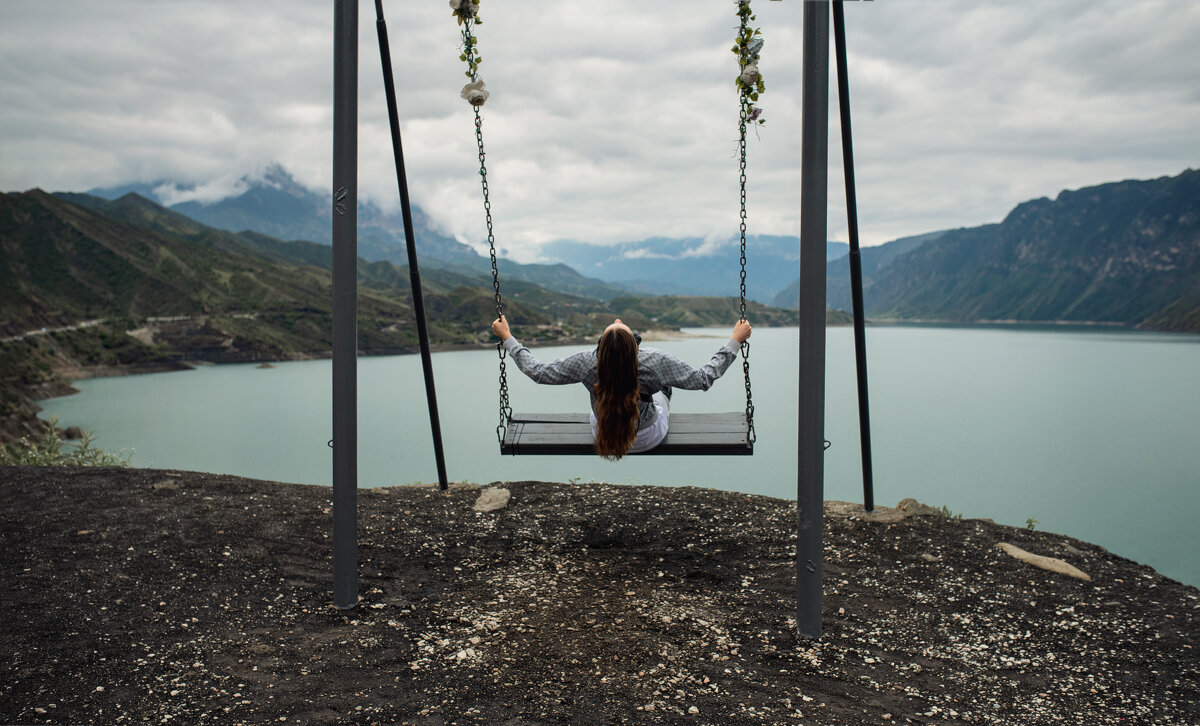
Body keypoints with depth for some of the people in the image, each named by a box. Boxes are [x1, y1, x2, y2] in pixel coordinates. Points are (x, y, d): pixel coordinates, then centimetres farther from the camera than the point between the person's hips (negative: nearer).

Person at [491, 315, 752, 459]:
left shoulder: (586, 364, -33)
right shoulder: (656, 362, -36)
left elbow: (537, 371, -19)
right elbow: (704, 378, -23)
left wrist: (507, 337, -7)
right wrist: (735, 341, -13)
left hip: (603, 436, 1)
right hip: (650, 438, 0)